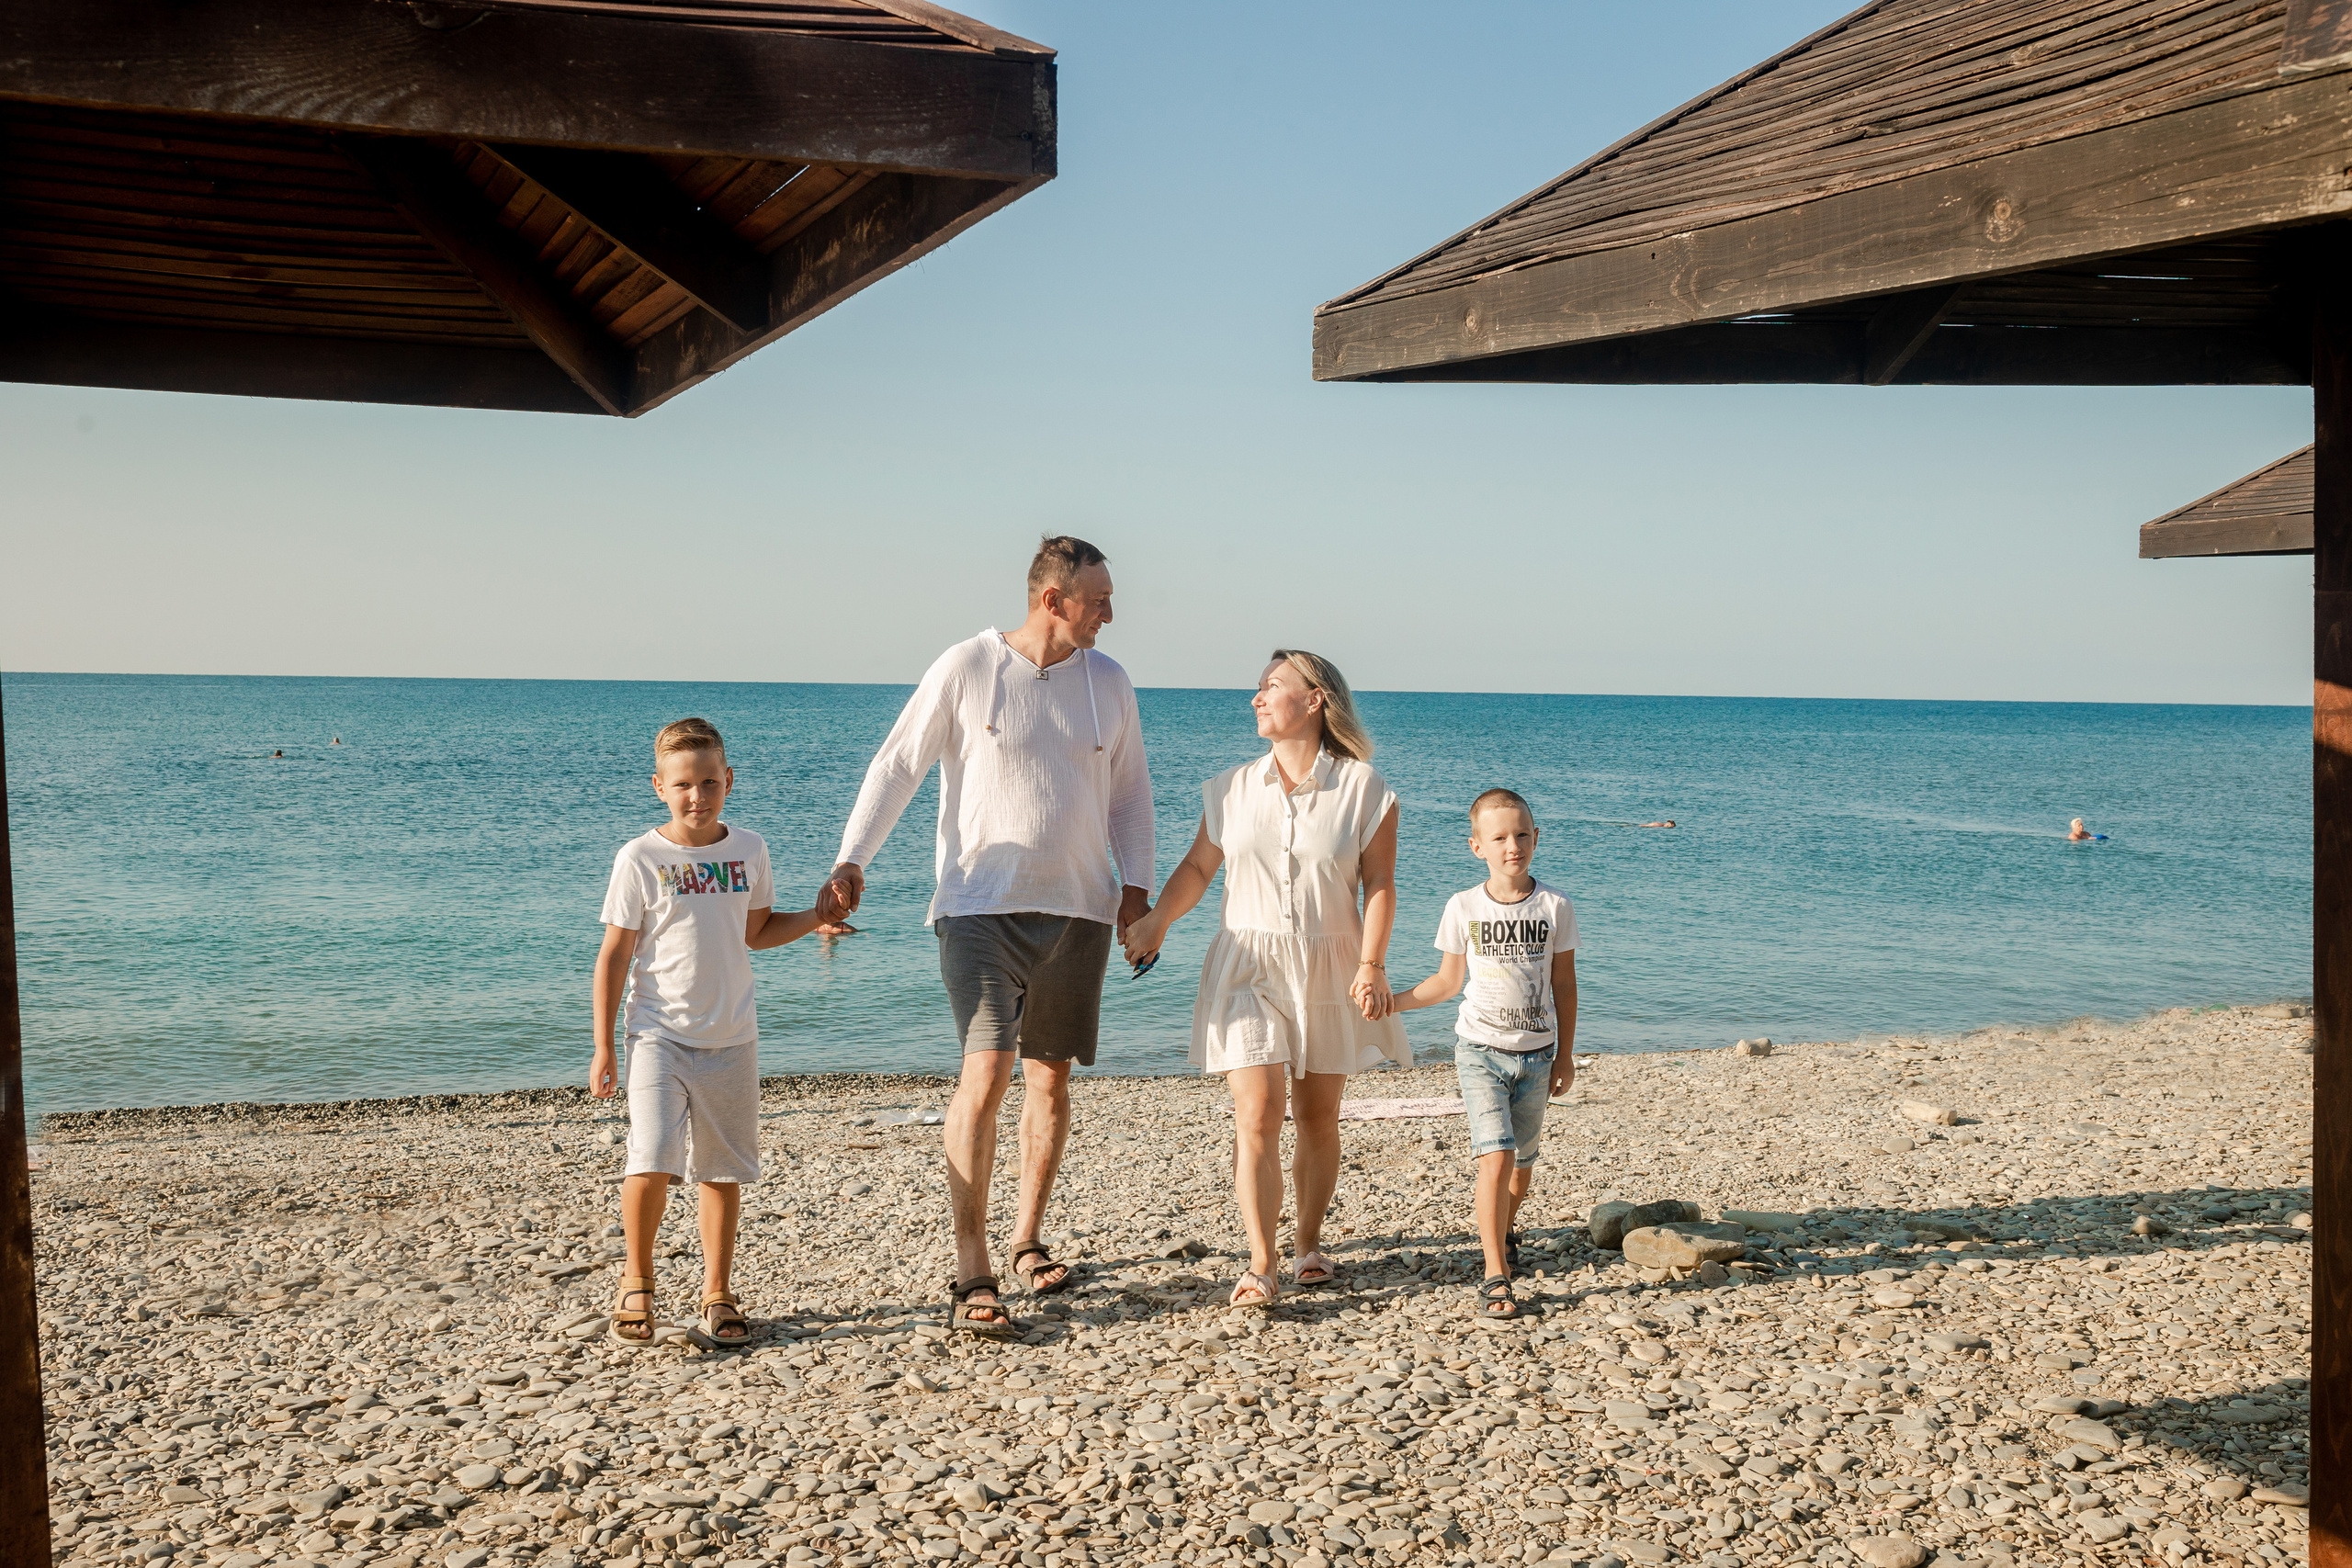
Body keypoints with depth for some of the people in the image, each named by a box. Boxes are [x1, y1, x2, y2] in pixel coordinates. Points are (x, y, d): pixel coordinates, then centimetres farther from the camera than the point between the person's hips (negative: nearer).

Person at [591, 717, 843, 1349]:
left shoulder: (749, 850, 4)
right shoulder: (640, 858, -7)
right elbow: (615, 953, -3)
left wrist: (814, 917, 0)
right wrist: (603, 1046, -5)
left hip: (731, 1036, 3)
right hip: (659, 1033, -3)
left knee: (722, 1169, 8)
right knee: (651, 1160, -15)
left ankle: (718, 1292, 22)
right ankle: (636, 1283, 7)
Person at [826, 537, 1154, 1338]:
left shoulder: (1107, 681, 8)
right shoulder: (966, 668, -5)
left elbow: (1129, 790, 16)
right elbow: (896, 765, -2)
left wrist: (1136, 882, 5)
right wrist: (851, 858, -10)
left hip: (1078, 912, 4)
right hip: (981, 906, -4)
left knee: (1051, 1078, 10)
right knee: (987, 1072, -15)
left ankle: (1027, 1240, 27)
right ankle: (970, 1274, -9)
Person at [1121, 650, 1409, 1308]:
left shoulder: (1363, 787, -3)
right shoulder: (1233, 788, 5)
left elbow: (1379, 884, -4)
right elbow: (1198, 867, 9)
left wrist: (1371, 964, -13)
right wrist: (1156, 920, -6)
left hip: (1328, 969, -1)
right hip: (1248, 966, 1)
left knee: (1318, 1119, 10)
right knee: (1257, 1116, -10)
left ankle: (1309, 1243, 29)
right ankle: (1260, 1266, -8)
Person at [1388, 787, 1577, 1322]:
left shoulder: (1555, 907, -3)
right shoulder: (1463, 908, -5)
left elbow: (1564, 983, 5)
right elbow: (1447, 981, 6)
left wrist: (1565, 1056, 7)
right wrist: (1393, 1001, -8)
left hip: (1536, 1053, 2)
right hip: (1480, 1050, -2)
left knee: (1522, 1164, 13)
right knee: (1495, 1158, -16)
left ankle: (1503, 1230, 45)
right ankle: (1496, 1278, -8)